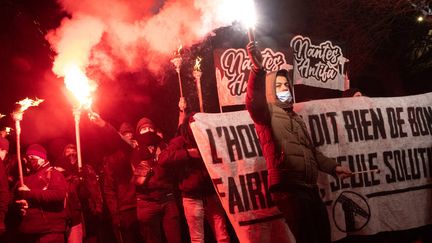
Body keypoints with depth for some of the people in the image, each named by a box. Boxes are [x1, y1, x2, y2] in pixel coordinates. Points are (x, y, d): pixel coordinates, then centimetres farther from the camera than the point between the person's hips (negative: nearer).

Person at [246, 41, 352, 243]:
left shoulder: (296, 118, 28)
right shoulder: (267, 112, 2)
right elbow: (254, 102, -23)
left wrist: (333, 167, 25)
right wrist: (258, 69, -38)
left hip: (310, 188, 8)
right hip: (288, 188, -8)